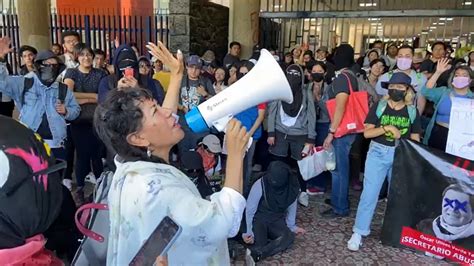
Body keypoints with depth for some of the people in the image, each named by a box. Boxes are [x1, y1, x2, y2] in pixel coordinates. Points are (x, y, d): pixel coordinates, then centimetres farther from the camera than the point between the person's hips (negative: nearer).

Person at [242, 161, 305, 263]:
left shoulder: (292, 185, -15)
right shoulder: (260, 184, -25)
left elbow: (291, 206, 2)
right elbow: (250, 210, -18)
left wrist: (292, 226, 7)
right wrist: (248, 232, -23)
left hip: (277, 220, 5)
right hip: (259, 219, -4)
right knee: (259, 245, -37)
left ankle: (255, 254, -35)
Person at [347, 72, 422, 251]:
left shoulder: (412, 111, 4)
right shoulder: (379, 107, -1)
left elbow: (415, 139, 7)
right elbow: (367, 133, -7)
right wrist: (386, 128, -21)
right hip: (378, 152, -2)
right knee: (369, 193, -5)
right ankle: (359, 233, 4)